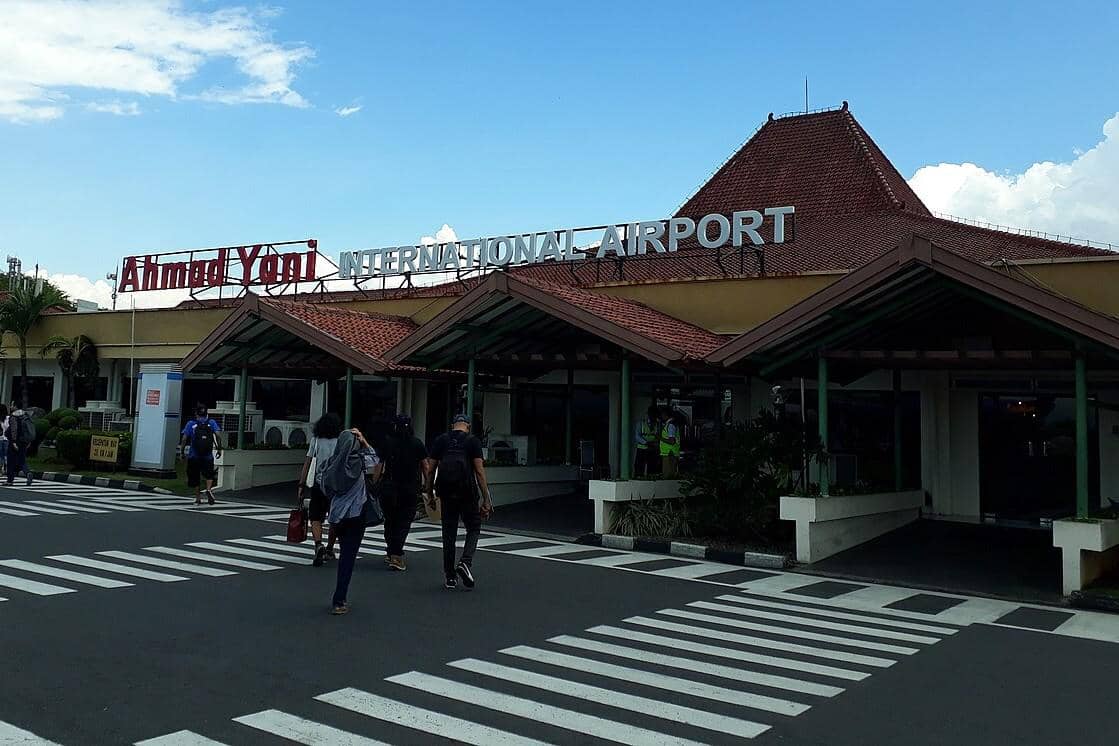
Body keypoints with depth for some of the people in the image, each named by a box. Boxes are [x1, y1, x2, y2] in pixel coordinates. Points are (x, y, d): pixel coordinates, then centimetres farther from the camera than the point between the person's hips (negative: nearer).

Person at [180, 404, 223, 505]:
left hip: (193, 456, 0)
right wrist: (219, 448, -2)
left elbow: (184, 439, -2)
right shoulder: (212, 423, 4)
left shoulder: (191, 424, 3)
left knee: (195, 478, 11)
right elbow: (217, 436, -7)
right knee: (209, 474, 13)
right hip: (208, 456, 0)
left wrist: (182, 451, 5)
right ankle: (209, 490, -14)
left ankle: (198, 499, 13)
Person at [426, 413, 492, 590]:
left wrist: (429, 493, 17)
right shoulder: (473, 441, -1)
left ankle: (450, 577, 13)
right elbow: (479, 471, -7)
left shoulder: (440, 440, 8)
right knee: (473, 528, 14)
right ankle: (465, 562, -9)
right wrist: (486, 499, -6)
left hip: (446, 492, 3)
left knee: (449, 533, 11)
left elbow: (431, 469, 7)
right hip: (467, 492, -3)